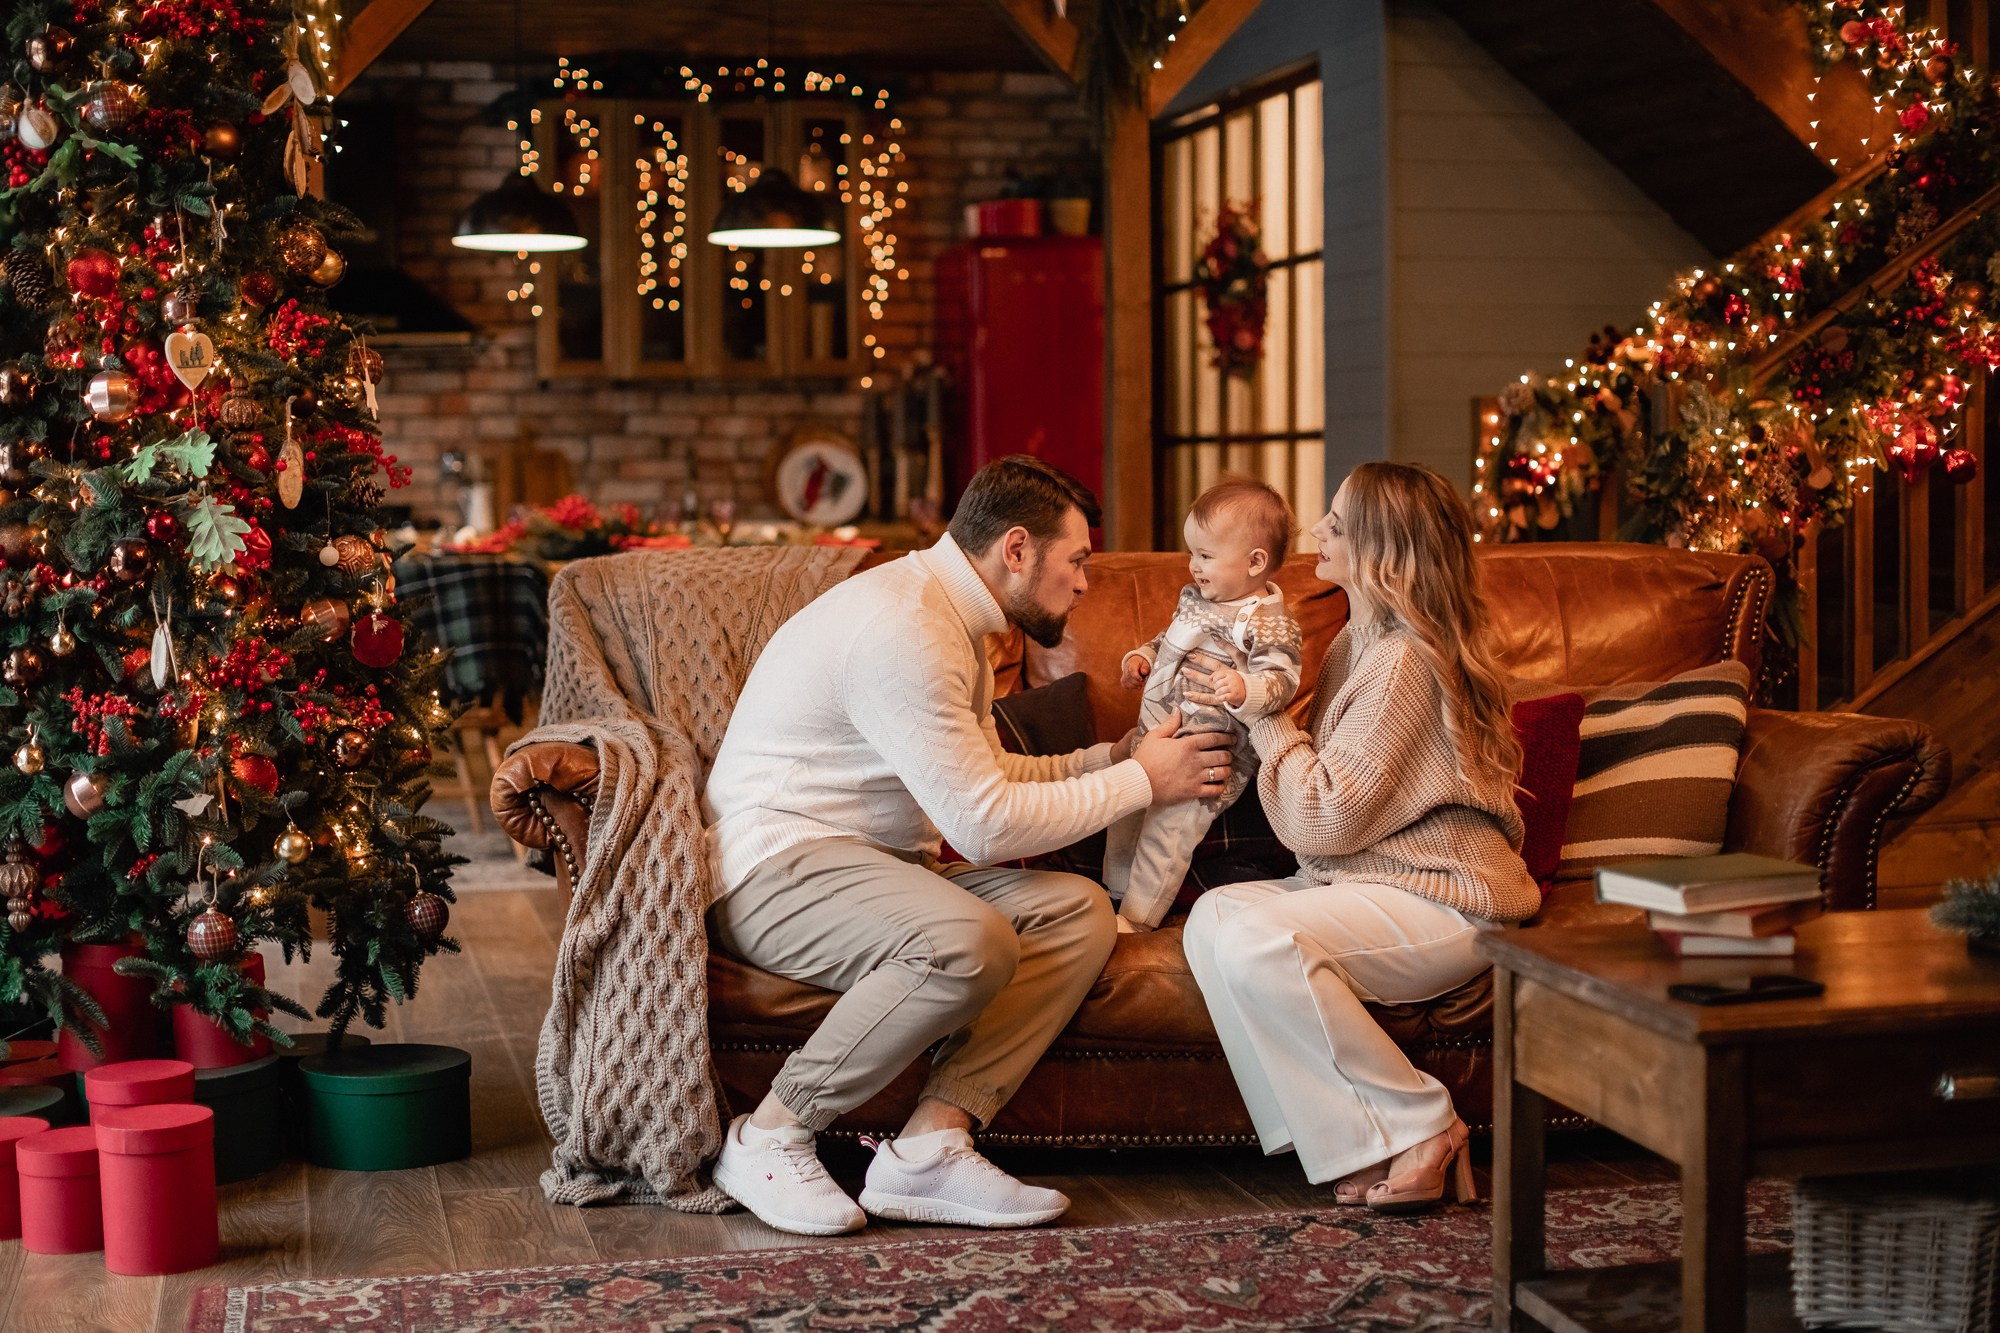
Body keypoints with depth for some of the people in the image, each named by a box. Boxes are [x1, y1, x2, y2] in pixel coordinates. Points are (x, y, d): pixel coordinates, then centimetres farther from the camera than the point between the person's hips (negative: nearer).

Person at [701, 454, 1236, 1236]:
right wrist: (1141, 781, -11)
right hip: (773, 869, -10)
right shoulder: (901, 627, -20)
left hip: (870, 863, 10)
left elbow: (987, 777, 24)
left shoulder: (947, 621, 15)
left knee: (1080, 911, -9)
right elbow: (985, 825, -21)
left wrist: (1118, 755, 11)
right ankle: (768, 1140, -18)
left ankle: (931, 1145, -18)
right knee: (969, 941, -36)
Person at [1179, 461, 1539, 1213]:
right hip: (1371, 877, 10)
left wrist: (1261, 712, -10)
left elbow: (1324, 816, -20)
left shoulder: (1405, 660, -18)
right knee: (1213, 917, -12)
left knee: (1259, 941, -30)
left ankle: (1420, 1129, -13)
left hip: (1447, 898, -10)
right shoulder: (1361, 641, 14)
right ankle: (1357, 1142, -12)